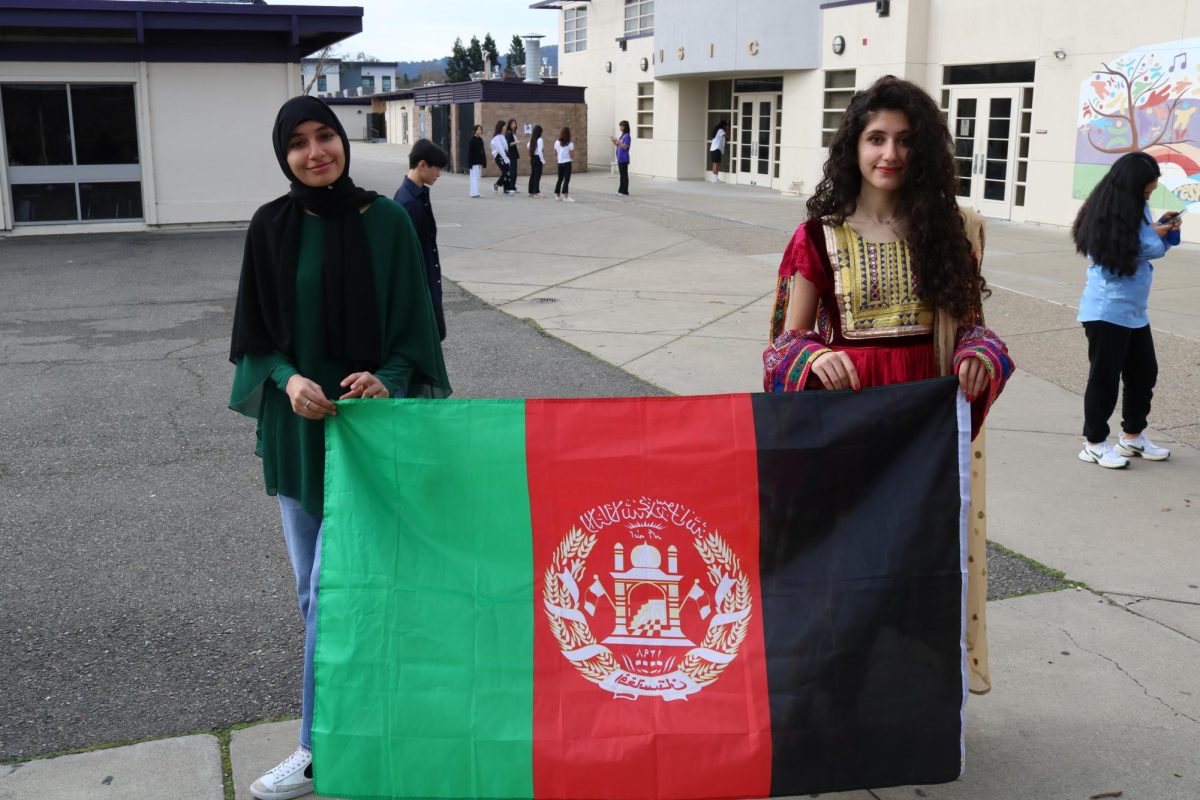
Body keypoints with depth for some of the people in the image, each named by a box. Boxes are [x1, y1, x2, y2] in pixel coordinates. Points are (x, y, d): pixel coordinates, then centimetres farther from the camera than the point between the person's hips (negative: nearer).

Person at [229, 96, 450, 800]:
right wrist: (288, 379, -16)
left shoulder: (386, 221, -5)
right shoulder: (272, 227, 1)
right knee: (312, 587, 11)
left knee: (332, 586, -5)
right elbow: (256, 331, 3)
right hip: (295, 424, 3)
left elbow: (413, 324, -2)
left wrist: (385, 380, -20)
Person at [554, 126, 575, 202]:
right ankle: (565, 196, -12)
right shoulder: (570, 144, -10)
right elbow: (571, 155, -12)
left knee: (560, 179, 17)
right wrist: (573, 150, 6)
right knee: (566, 180, -5)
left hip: (560, 163, 5)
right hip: (567, 163, -5)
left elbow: (555, 153, 6)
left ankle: (557, 195, 24)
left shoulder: (557, 142, 1)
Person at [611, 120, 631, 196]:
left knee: (624, 175, -5)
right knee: (622, 175, 13)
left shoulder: (627, 136, -12)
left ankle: (625, 192, -2)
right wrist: (614, 141, 5)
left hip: (624, 159, -9)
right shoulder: (622, 136, 15)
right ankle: (621, 190, 19)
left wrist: (617, 141, -23)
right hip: (620, 158, 9)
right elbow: (618, 145, 20)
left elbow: (624, 147, -20)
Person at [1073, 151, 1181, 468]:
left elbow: (1152, 246, 13)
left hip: (1135, 311, 9)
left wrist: (1165, 230, -4)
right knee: (1105, 378, 0)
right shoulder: (1107, 216, -17)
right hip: (1107, 311, -9)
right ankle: (1094, 443, 12)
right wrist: (1154, 236, -8)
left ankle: (1132, 436, 31)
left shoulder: (1137, 209, 7)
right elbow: (1128, 254, -20)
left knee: (1144, 373, 16)